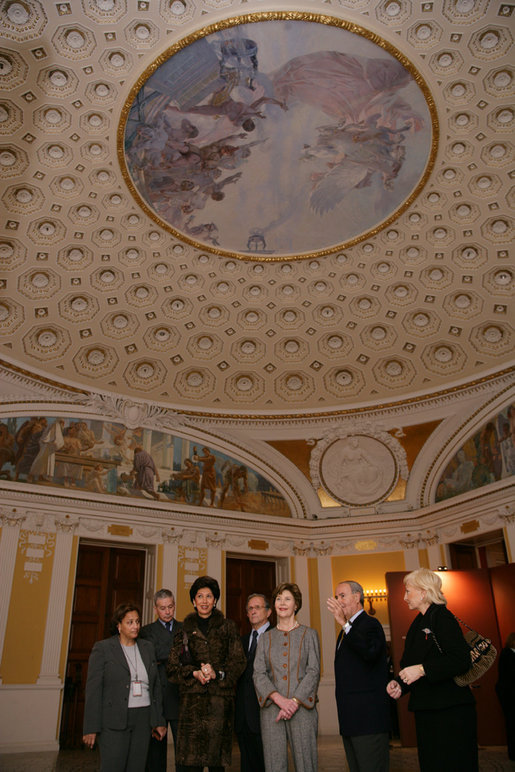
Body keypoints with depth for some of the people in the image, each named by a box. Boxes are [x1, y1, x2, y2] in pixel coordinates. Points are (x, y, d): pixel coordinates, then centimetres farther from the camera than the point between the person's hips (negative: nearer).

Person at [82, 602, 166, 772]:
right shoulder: (102, 648, -2)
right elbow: (93, 690, -6)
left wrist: (159, 721, 11)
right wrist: (91, 728, -10)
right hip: (114, 722, -4)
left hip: (143, 720, 4)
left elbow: (156, 686, 14)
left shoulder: (148, 648, 12)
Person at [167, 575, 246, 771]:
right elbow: (173, 667, 8)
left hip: (220, 699, 0)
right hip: (192, 698, 0)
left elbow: (239, 661, 4)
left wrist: (216, 673, -11)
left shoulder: (227, 627, 11)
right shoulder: (185, 629, 12)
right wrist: (194, 673, -9)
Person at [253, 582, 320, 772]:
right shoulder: (266, 638, 14)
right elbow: (258, 674, 5)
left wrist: (295, 701, -11)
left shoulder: (309, 634, 9)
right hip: (272, 708, 2)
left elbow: (314, 672, 1)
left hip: (302, 708, -1)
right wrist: (278, 698, -12)